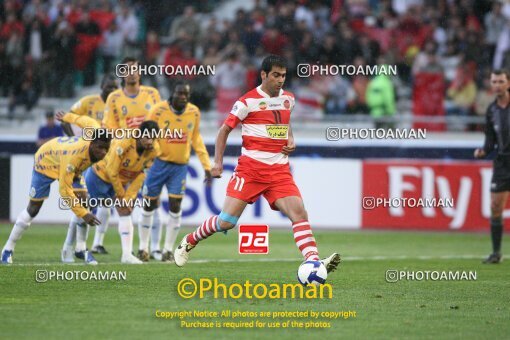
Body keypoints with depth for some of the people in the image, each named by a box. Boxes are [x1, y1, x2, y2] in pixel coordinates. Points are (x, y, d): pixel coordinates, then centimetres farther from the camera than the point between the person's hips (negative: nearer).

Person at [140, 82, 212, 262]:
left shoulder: (194, 112, -2)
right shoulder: (159, 110, -12)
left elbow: (196, 139, 10)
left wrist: (206, 165, 8)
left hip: (180, 166, 2)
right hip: (159, 163, -2)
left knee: (175, 207, -4)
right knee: (149, 206, 6)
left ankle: (168, 249, 6)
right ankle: (144, 247, 19)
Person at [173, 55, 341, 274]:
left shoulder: (288, 99, 11)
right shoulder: (248, 101, -5)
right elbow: (225, 129, 3)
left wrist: (290, 140, 11)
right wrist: (218, 162, -5)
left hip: (279, 171, 4)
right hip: (250, 168, -4)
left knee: (299, 213, -16)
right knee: (226, 222, -5)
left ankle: (313, 262, -24)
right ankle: (188, 243, 20)